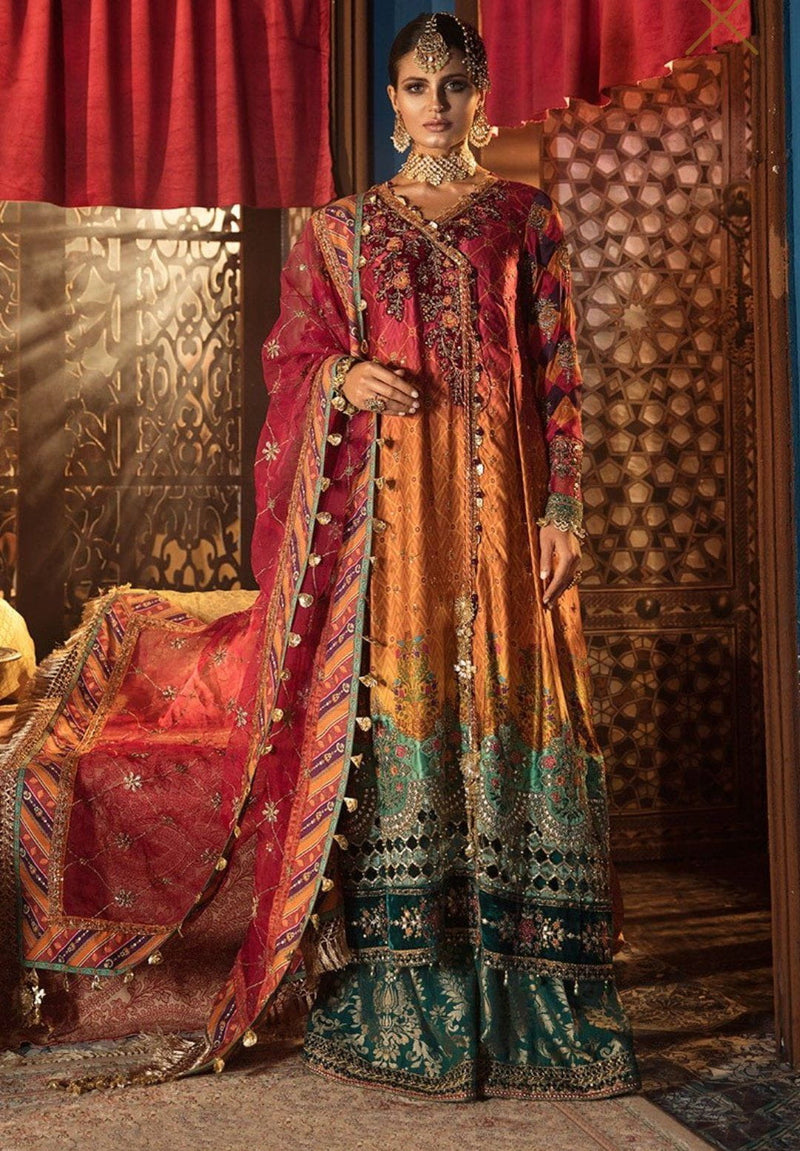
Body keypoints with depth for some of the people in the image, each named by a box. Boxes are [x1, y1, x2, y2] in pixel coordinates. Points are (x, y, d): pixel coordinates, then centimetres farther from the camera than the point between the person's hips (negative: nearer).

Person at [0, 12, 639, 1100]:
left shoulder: (527, 216, 13)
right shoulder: (344, 225, 15)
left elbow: (559, 371, 8)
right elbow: (290, 352, 13)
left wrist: (561, 509, -2)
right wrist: (343, 378, -10)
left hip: (497, 494, 0)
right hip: (378, 496, 0)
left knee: (502, 709, -4)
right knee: (384, 709, -4)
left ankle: (522, 1002, 5)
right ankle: (392, 1002, 4)